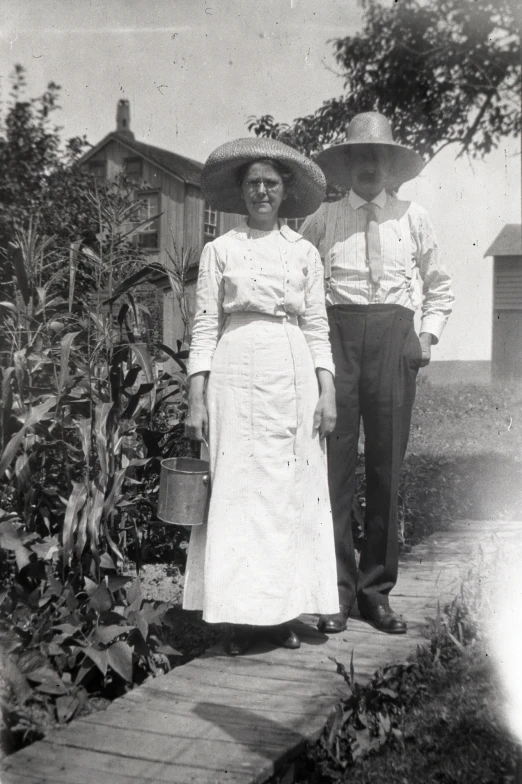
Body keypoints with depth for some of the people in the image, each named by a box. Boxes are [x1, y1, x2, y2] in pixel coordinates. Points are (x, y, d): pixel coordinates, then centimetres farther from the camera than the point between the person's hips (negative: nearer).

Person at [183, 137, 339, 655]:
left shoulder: (304, 253, 12)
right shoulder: (219, 250, 8)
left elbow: (318, 327, 10)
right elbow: (204, 326, 4)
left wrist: (327, 392, 0)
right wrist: (196, 398, -3)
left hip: (294, 378, 2)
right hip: (236, 374, -2)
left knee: (293, 491, 2)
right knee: (236, 490, -3)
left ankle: (283, 611, 11)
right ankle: (241, 616, 5)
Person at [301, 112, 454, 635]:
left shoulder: (413, 218, 14)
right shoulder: (322, 219, 9)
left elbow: (439, 286, 22)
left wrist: (429, 335, 9)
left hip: (394, 337, 2)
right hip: (337, 332, -1)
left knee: (387, 464, 1)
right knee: (335, 460, -5)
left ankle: (377, 589, 12)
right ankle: (338, 590, 4)